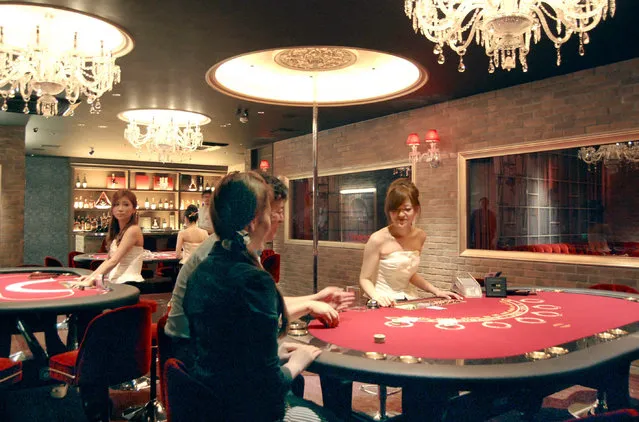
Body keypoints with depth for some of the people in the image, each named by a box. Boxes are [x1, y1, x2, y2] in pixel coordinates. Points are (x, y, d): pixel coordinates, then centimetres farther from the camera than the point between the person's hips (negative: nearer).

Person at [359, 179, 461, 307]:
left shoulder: (420, 236, 4)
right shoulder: (378, 239, -14)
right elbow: (365, 279, -7)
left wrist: (436, 291, 9)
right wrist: (377, 296, -26)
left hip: (410, 301, 5)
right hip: (386, 304, -4)